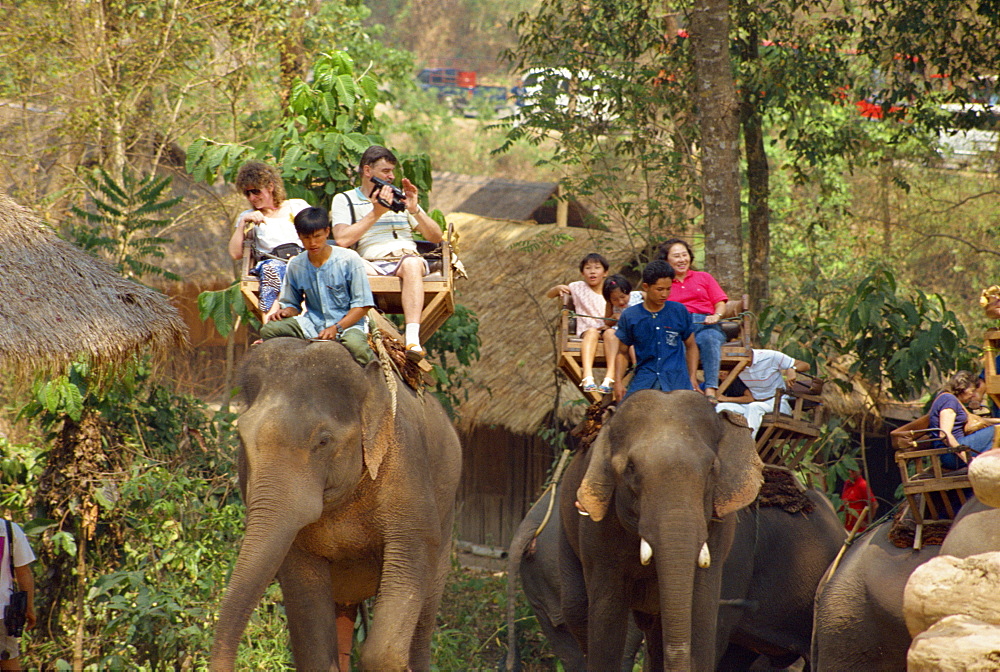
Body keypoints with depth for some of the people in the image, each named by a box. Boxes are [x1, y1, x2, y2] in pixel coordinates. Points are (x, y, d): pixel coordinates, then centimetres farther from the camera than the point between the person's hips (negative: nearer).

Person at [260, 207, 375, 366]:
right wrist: (286, 311, -10)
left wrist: (336, 328, -19)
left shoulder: (349, 260, -6)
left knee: (355, 346, -40)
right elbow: (291, 304, 17)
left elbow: (362, 305, -6)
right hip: (313, 326, 4)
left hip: (347, 323, -4)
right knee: (269, 330, -22)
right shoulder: (295, 266, 5)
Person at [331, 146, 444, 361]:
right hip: (372, 264, -1)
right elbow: (342, 240, -2)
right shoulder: (344, 200, 17)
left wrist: (415, 210, 3)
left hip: (408, 257, 1)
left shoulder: (401, 198, 26)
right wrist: (376, 213, -4)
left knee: (411, 263, -36)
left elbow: (436, 237, 19)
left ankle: (413, 339, -51)